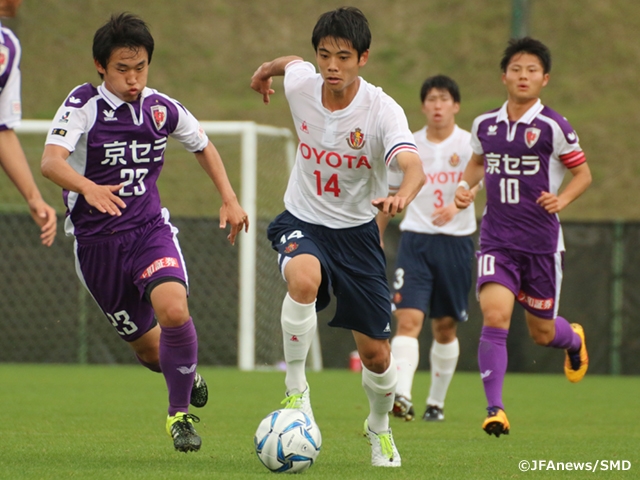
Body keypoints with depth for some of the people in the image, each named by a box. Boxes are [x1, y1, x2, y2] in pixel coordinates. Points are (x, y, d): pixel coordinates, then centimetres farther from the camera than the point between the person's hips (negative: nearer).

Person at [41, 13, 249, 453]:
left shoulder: (163, 109, 0)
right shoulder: (84, 104, -12)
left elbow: (202, 145, 21)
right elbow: (51, 161, -28)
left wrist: (230, 199, 11)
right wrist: (88, 187, -47)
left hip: (150, 230, 1)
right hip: (96, 241, -1)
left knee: (174, 309, -28)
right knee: (150, 349, 8)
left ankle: (180, 412, -9)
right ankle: (187, 375, 45)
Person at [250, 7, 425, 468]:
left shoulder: (382, 110, -23)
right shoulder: (300, 83, -13)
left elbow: (414, 167, -41)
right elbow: (291, 62, 14)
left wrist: (402, 196, -64)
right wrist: (267, 68, 36)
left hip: (356, 230, -1)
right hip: (302, 222, 1)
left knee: (376, 353, 3)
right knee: (304, 278, -37)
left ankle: (380, 429, 35)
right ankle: (296, 390, -20)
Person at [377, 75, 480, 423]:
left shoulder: (468, 144, -3)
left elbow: (477, 182, -22)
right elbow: (391, 195, 18)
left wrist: (456, 205, -41)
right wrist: (377, 236, 19)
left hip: (456, 241, -1)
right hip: (415, 240, 1)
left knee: (445, 326, 9)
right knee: (408, 319, -15)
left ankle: (436, 402, 23)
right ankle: (401, 396, -27)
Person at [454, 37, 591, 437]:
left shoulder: (553, 127, -8)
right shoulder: (485, 124, 4)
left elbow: (583, 174, 1)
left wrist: (562, 199, -17)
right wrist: (465, 187, 5)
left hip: (541, 242, -2)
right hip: (498, 239, 2)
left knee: (542, 332, 11)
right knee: (494, 316, -19)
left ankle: (574, 339, 49)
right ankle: (495, 409, -16)